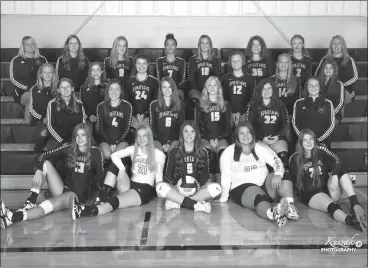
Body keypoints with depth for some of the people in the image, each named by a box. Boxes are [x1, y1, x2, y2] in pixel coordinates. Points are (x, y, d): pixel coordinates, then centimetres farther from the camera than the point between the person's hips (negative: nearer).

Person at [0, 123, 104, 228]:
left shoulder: (95, 152, -3)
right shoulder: (68, 148, 3)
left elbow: (100, 176, 1)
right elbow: (44, 156, -5)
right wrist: (38, 170, -23)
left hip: (79, 194, -4)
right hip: (63, 188, 4)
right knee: (46, 163, -15)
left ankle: (15, 217, -55)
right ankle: (30, 203, -27)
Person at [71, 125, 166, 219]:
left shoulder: (159, 154, 0)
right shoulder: (133, 149, 9)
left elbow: (159, 177, 1)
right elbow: (114, 155, -4)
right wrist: (121, 169, -23)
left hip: (145, 190, -5)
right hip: (129, 185, 5)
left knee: (114, 201, -31)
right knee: (115, 166, -17)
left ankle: (88, 211, -53)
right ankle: (102, 198, -24)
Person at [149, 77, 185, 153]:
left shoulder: (180, 105, 10)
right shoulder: (154, 105, 7)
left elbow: (181, 126, 8)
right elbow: (152, 127, 7)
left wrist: (170, 143, -6)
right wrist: (163, 143, -7)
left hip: (174, 140, 1)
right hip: (158, 140, -1)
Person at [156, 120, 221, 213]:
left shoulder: (203, 152, 11)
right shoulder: (174, 152, 8)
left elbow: (205, 174, 9)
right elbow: (168, 174, 6)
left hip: (197, 190, 1)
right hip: (178, 189, -1)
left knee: (215, 188, -30)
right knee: (160, 186, -31)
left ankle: (177, 203, -28)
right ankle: (196, 205, -32)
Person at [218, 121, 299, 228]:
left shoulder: (261, 148, 11)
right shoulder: (229, 152, 3)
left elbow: (277, 162, -2)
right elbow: (225, 176, -3)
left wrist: (278, 174, -25)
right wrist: (223, 198, -7)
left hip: (264, 184, 5)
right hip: (243, 187, -4)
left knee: (284, 174, -24)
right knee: (258, 198, -39)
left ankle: (289, 204, -44)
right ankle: (272, 213, -70)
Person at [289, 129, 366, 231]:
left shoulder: (321, 150, 2)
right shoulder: (295, 158, -1)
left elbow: (337, 161, -14)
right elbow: (294, 179, 1)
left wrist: (334, 176, -33)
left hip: (327, 189, 4)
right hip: (311, 194, -4)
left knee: (340, 172, -23)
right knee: (331, 206, -35)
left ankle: (355, 205, -40)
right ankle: (351, 220, -67)